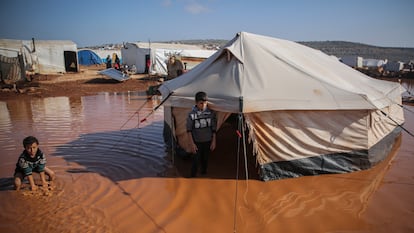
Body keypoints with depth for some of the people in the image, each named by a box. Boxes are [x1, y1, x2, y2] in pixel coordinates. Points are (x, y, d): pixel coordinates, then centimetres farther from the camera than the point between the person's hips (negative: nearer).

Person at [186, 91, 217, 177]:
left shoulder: (211, 112, -9)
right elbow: (189, 130, -10)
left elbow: (214, 129, -1)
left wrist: (213, 141, 0)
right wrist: (191, 143, -11)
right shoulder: (192, 113, -16)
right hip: (197, 142, -3)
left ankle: (204, 174, 43)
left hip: (208, 141, 3)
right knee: (196, 161, 0)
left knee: (205, 159, 19)